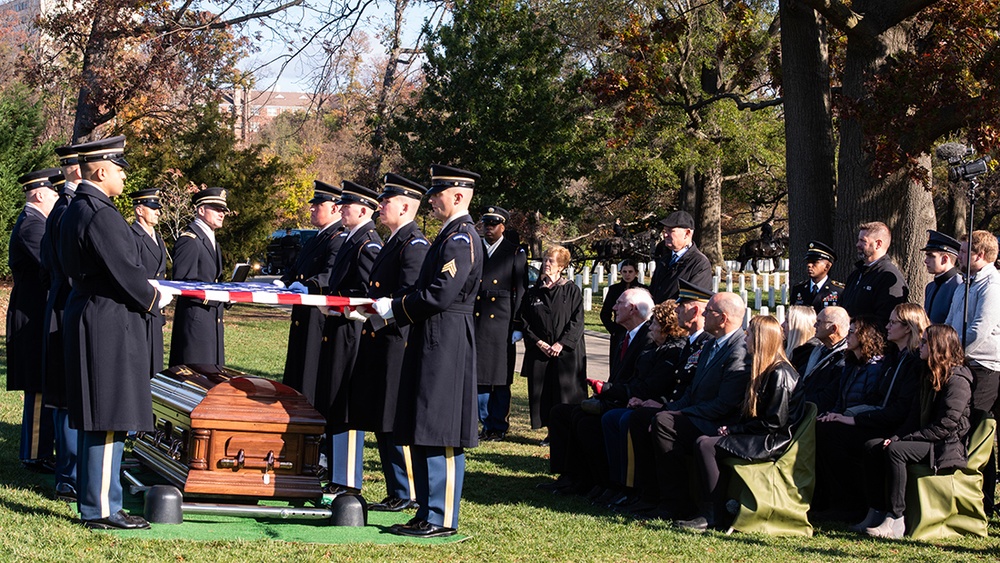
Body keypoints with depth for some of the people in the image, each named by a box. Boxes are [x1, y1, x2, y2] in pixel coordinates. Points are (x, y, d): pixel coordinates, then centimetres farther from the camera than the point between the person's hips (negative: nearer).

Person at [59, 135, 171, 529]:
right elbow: (124, 271, -20)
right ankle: (102, 509, -4)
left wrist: (145, 291, 18)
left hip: (86, 316, 11)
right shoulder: (100, 213, -19)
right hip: (109, 324, -11)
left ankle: (92, 500, 21)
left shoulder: (75, 209, 13)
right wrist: (154, 300, -3)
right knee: (110, 419, -6)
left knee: (95, 419, 15)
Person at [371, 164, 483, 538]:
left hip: (445, 348, -11)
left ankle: (442, 520, -4)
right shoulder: (451, 235, 18)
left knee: (439, 434, -7)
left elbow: (441, 294, -22)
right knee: (422, 435, 12)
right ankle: (428, 514, 18)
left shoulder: (461, 238, -14)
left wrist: (395, 307, -12)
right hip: (432, 343, 11)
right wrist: (392, 309, 10)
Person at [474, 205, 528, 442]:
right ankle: (487, 425, 11)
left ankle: (499, 427, 7)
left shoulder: (515, 252, 5)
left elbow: (521, 290, 2)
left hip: (502, 322, -3)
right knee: (478, 376, 2)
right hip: (476, 322, 3)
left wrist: (517, 324, -5)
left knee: (500, 378, -1)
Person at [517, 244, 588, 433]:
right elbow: (524, 321, 7)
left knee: (565, 394, -4)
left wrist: (562, 343, -13)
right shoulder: (533, 293, 10)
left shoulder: (571, 291, 1)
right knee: (544, 394, 3)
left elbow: (577, 320, -5)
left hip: (566, 352, -3)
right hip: (539, 352, 3)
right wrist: (538, 342, -7)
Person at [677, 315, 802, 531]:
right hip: (759, 439, 10)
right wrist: (731, 428, 1)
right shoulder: (764, 371, 18)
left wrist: (734, 430, -12)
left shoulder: (780, 374, -14)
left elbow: (774, 422, -18)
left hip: (773, 443, -10)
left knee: (705, 446, -20)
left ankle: (711, 515, -18)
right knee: (703, 442, -7)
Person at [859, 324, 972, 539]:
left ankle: (896, 521, -33)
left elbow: (945, 426, -19)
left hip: (949, 447, -9)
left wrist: (905, 439, -19)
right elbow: (915, 416, 17)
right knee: (872, 447, -9)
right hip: (926, 440, 9)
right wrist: (896, 437, -1)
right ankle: (876, 512, -14)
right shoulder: (930, 376, 18)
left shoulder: (957, 380, -13)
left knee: (895, 451, -32)